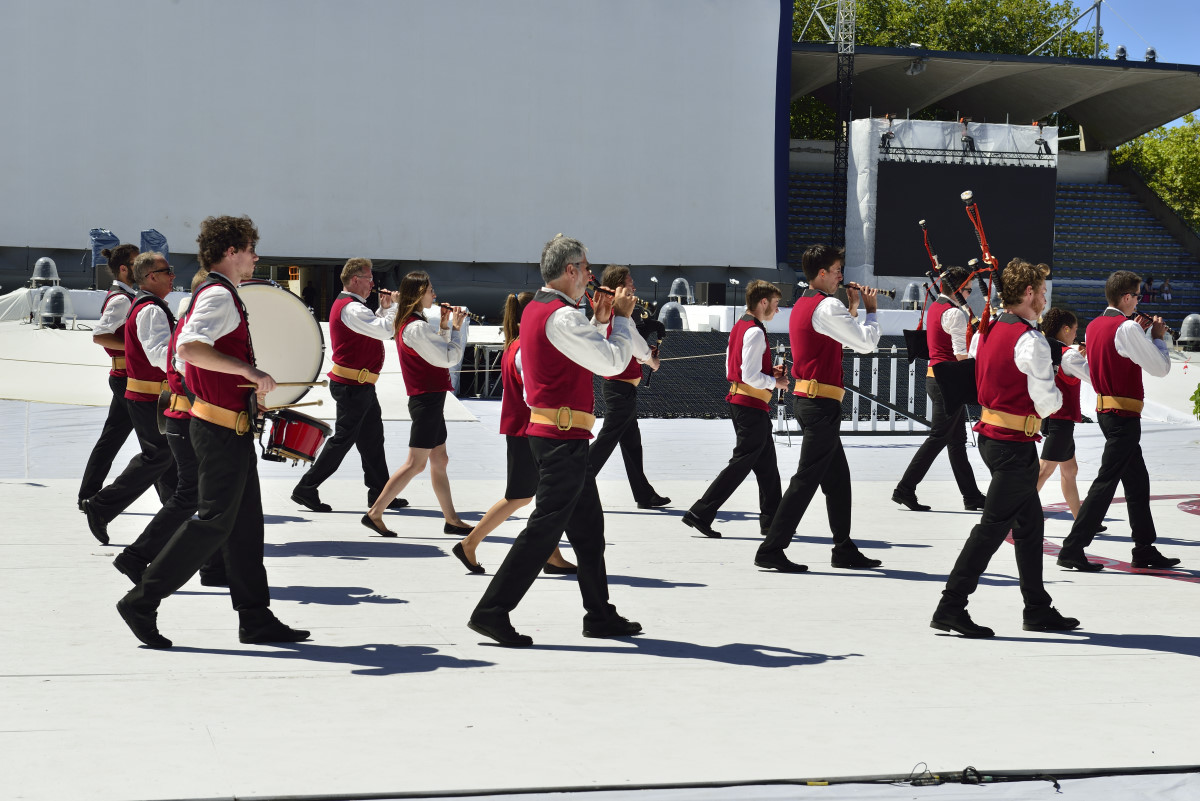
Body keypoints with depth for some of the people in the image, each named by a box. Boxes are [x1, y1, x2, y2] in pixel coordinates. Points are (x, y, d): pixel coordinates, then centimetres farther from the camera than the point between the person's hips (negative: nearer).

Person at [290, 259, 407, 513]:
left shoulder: (348, 305, 17)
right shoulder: (351, 308, -18)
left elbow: (374, 327, 24)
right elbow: (385, 330, -26)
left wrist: (384, 308, 11)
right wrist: (394, 305, -12)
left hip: (360, 386, 11)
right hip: (353, 386, -11)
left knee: (372, 440, 13)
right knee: (343, 439, -5)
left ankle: (379, 493, 18)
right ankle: (306, 489, 0)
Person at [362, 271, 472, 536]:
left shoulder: (408, 324, 12)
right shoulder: (417, 328, -19)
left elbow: (437, 353, 17)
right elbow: (449, 359, -17)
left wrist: (444, 326, 9)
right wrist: (456, 327, -7)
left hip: (429, 399, 10)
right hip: (427, 400, -10)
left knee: (439, 461, 13)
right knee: (415, 464, -6)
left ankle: (452, 520, 18)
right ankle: (374, 513, -3)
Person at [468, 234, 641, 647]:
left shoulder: (536, 309, 14)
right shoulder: (562, 316, -17)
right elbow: (612, 362, -16)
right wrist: (623, 317, -5)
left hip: (550, 434, 11)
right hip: (563, 436, -11)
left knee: (588, 526, 16)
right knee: (545, 527, -8)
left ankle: (600, 614, 23)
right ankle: (492, 611, -7)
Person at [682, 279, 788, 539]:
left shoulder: (739, 327, 13)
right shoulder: (755, 332, -17)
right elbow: (751, 376, -23)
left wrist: (769, 371, 13)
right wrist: (775, 382, -7)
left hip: (738, 399, 10)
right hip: (752, 406, -10)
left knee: (766, 464, 17)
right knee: (741, 464, -6)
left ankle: (771, 519, 24)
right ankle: (700, 514, -8)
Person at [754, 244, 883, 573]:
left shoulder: (802, 306, 16)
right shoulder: (827, 306, -14)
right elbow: (866, 343, -13)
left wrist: (852, 309, 18)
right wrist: (870, 310, 2)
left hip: (806, 398, 10)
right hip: (822, 403, -10)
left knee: (838, 478, 15)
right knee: (807, 478, -8)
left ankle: (844, 549, 21)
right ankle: (771, 550, -7)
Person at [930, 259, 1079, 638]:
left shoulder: (990, 330, 9)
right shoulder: (1030, 340, -17)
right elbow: (1047, 403, -15)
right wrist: (1055, 394, 7)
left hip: (990, 432, 9)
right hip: (1015, 443, -9)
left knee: (1029, 522, 17)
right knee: (993, 525, -5)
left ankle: (1038, 609, 24)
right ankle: (950, 607, -5)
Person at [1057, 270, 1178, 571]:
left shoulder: (1094, 326, 9)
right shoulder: (1127, 328, -17)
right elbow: (1160, 368, -13)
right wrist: (1158, 337, 2)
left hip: (1105, 409, 9)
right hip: (1124, 414, -9)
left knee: (1138, 482, 16)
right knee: (1106, 482, -7)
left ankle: (1144, 549, 21)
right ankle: (1073, 548, -7)